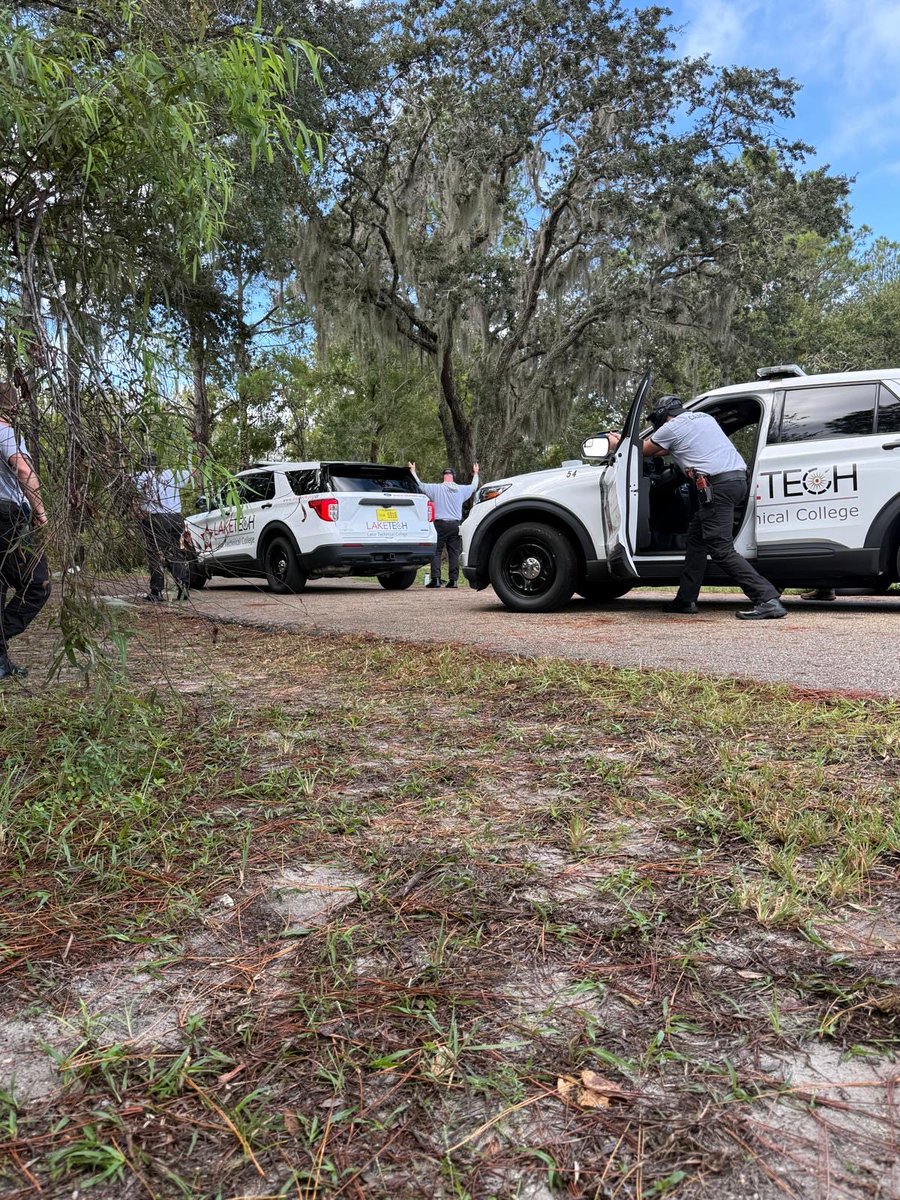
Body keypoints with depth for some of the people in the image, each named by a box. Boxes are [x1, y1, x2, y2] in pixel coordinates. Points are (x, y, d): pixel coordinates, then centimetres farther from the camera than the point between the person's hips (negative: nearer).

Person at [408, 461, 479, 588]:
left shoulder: (436, 488, -5)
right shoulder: (461, 489, 5)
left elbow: (420, 485, 0)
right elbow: (474, 486, 24)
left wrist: (413, 472, 16)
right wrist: (476, 474, 43)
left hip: (440, 524, -3)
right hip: (455, 525, 3)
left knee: (436, 552, 1)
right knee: (454, 553, 6)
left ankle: (435, 579, -7)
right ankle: (453, 580, 5)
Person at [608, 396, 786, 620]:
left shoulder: (671, 428, 4)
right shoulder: (705, 418, 26)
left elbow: (641, 452, 19)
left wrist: (617, 444, 37)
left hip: (718, 483, -9)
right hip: (739, 478, 9)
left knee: (721, 550, -9)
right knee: (696, 536, 17)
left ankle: (769, 601, -17)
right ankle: (686, 600, 21)